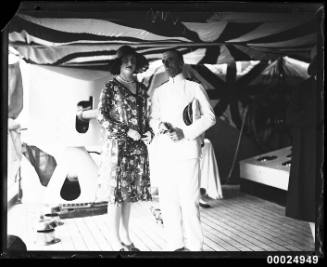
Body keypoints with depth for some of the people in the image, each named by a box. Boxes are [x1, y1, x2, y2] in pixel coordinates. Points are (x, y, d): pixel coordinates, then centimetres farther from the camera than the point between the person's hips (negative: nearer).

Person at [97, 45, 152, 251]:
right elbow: (102, 116, -8)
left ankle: (126, 238, 18)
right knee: (117, 192, -2)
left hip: (138, 147, 5)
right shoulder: (111, 87, -2)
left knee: (130, 192, 9)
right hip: (118, 146, -5)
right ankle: (116, 243, 5)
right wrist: (127, 131, -15)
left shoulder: (141, 89, 13)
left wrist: (148, 132, -1)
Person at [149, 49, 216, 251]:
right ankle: (175, 243, 15)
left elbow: (210, 117, -2)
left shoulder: (195, 88, 3)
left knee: (189, 201, -5)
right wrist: (159, 125, -8)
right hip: (165, 153, 5)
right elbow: (153, 118, 17)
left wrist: (185, 133, -13)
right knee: (168, 200, 5)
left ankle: (194, 246, 3)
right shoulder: (159, 92, 17)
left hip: (187, 152, -4)